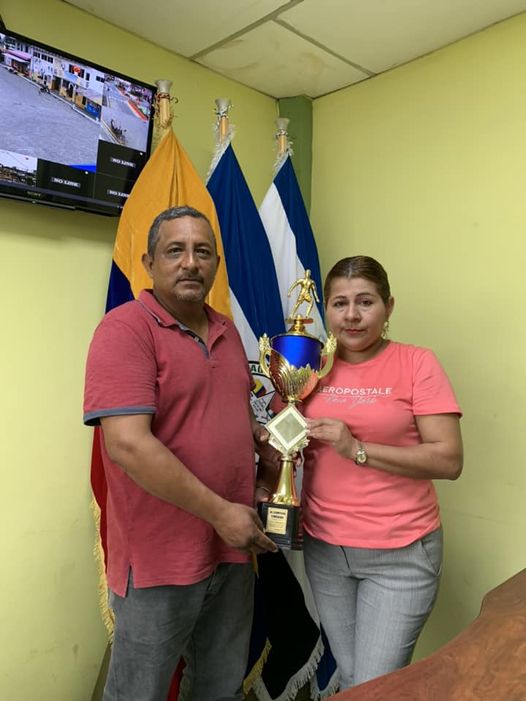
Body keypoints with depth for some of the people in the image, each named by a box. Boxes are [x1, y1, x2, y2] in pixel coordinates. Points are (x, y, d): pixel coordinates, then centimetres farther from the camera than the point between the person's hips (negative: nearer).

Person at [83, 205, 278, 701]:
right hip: (160, 560, -6)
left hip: (232, 549, 7)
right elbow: (127, 443, -25)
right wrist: (219, 511, -20)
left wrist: (263, 438, 1)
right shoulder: (126, 328, -16)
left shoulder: (227, 331, 8)